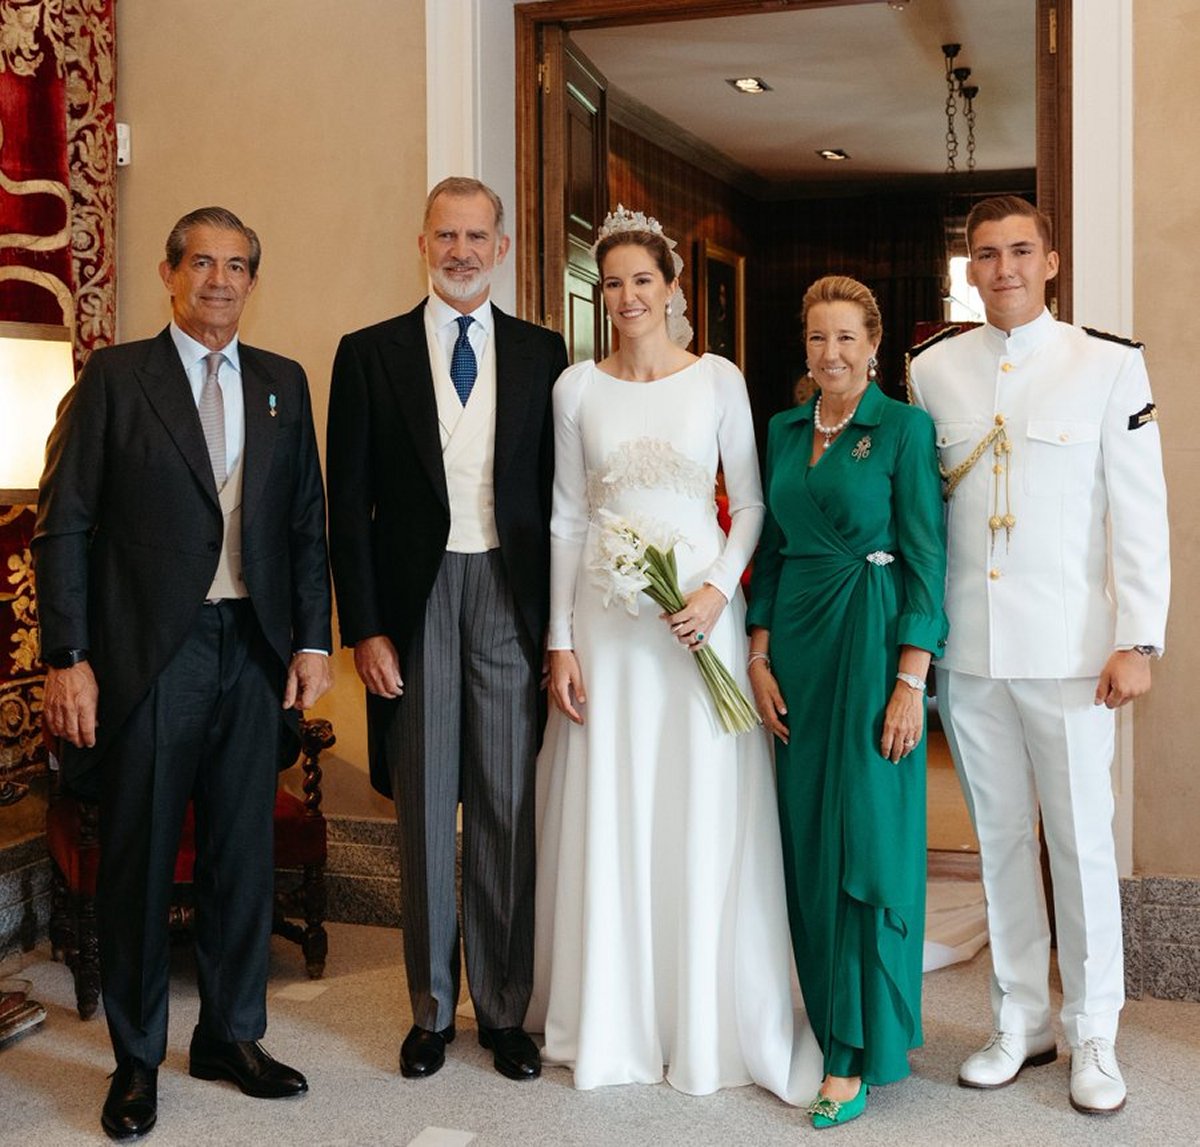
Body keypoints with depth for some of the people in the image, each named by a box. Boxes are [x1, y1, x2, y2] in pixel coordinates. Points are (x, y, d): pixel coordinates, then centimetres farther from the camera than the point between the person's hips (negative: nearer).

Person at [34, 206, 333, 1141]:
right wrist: (67, 658, -10)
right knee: (139, 861, 6)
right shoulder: (115, 378, 1)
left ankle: (232, 1036, 27)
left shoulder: (284, 384, 11)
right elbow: (64, 526, -3)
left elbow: (308, 524, 11)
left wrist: (312, 639, 3)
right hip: (150, 652, -3)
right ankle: (137, 1058, 21)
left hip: (256, 651, 4)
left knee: (245, 856, 11)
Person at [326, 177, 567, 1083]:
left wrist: (561, 623, 1)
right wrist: (363, 627, -5)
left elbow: (560, 493, 7)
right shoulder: (371, 354, 4)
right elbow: (349, 504, 1)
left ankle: (505, 1009, 20)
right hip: (414, 603, 0)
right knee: (425, 812, 9)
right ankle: (432, 1008, 23)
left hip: (510, 597, 1)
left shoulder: (542, 354, 7)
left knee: (509, 811, 6)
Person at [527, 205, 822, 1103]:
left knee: (704, 817, 3)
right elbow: (567, 519, 6)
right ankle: (613, 1023, 21)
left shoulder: (718, 380, 1)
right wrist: (560, 640, 1)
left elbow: (752, 502, 4)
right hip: (607, 619, 1)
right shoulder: (577, 388, 5)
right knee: (608, 818, 6)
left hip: (700, 614, -1)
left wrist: (719, 591, -12)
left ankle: (708, 1021, 19)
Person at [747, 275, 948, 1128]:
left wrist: (910, 681, -14)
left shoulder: (904, 427, -5)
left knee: (868, 834, -4)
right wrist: (760, 658, 5)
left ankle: (860, 1051, 4)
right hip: (795, 639, 6)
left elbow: (926, 559, -8)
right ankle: (827, 1014, 24)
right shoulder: (784, 429, 12)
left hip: (874, 641, -5)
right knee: (808, 835, 9)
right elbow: (770, 547, 14)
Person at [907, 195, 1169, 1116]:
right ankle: (1019, 1021, 24)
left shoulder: (1111, 365, 1)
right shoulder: (931, 371, 8)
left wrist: (1138, 639, -7)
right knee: (1001, 837, 11)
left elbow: (1140, 512, -1)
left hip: (1069, 649, -2)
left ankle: (1093, 1037, 18)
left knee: (1081, 841, 3)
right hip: (967, 649, 3)